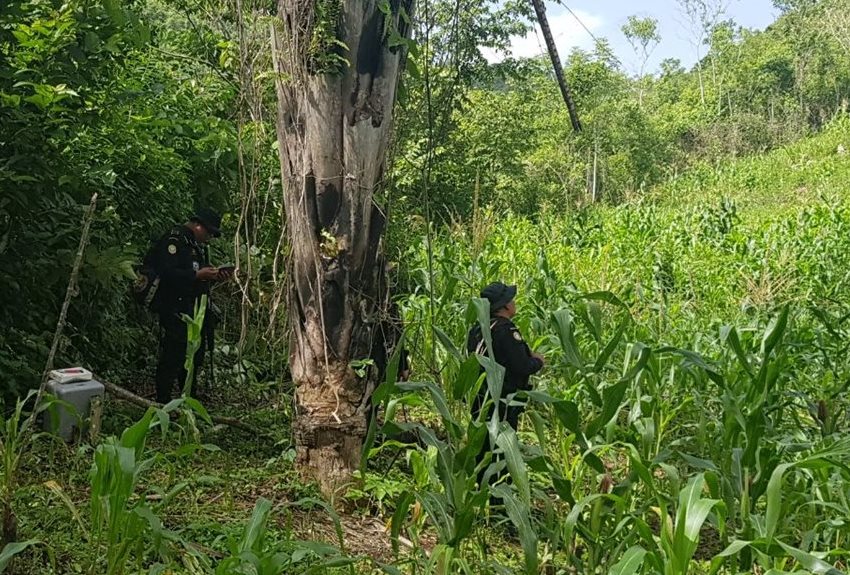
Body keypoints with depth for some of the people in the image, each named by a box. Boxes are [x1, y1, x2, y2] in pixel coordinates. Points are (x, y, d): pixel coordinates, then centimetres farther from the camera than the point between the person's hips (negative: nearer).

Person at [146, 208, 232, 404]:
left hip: (195, 311, 10)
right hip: (175, 311, -10)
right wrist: (197, 275, -24)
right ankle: (163, 403, 2)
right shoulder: (174, 240, -12)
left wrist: (216, 276, 5)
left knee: (195, 356, 15)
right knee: (172, 358, -7)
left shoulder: (198, 244, 17)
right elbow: (167, 273, -23)